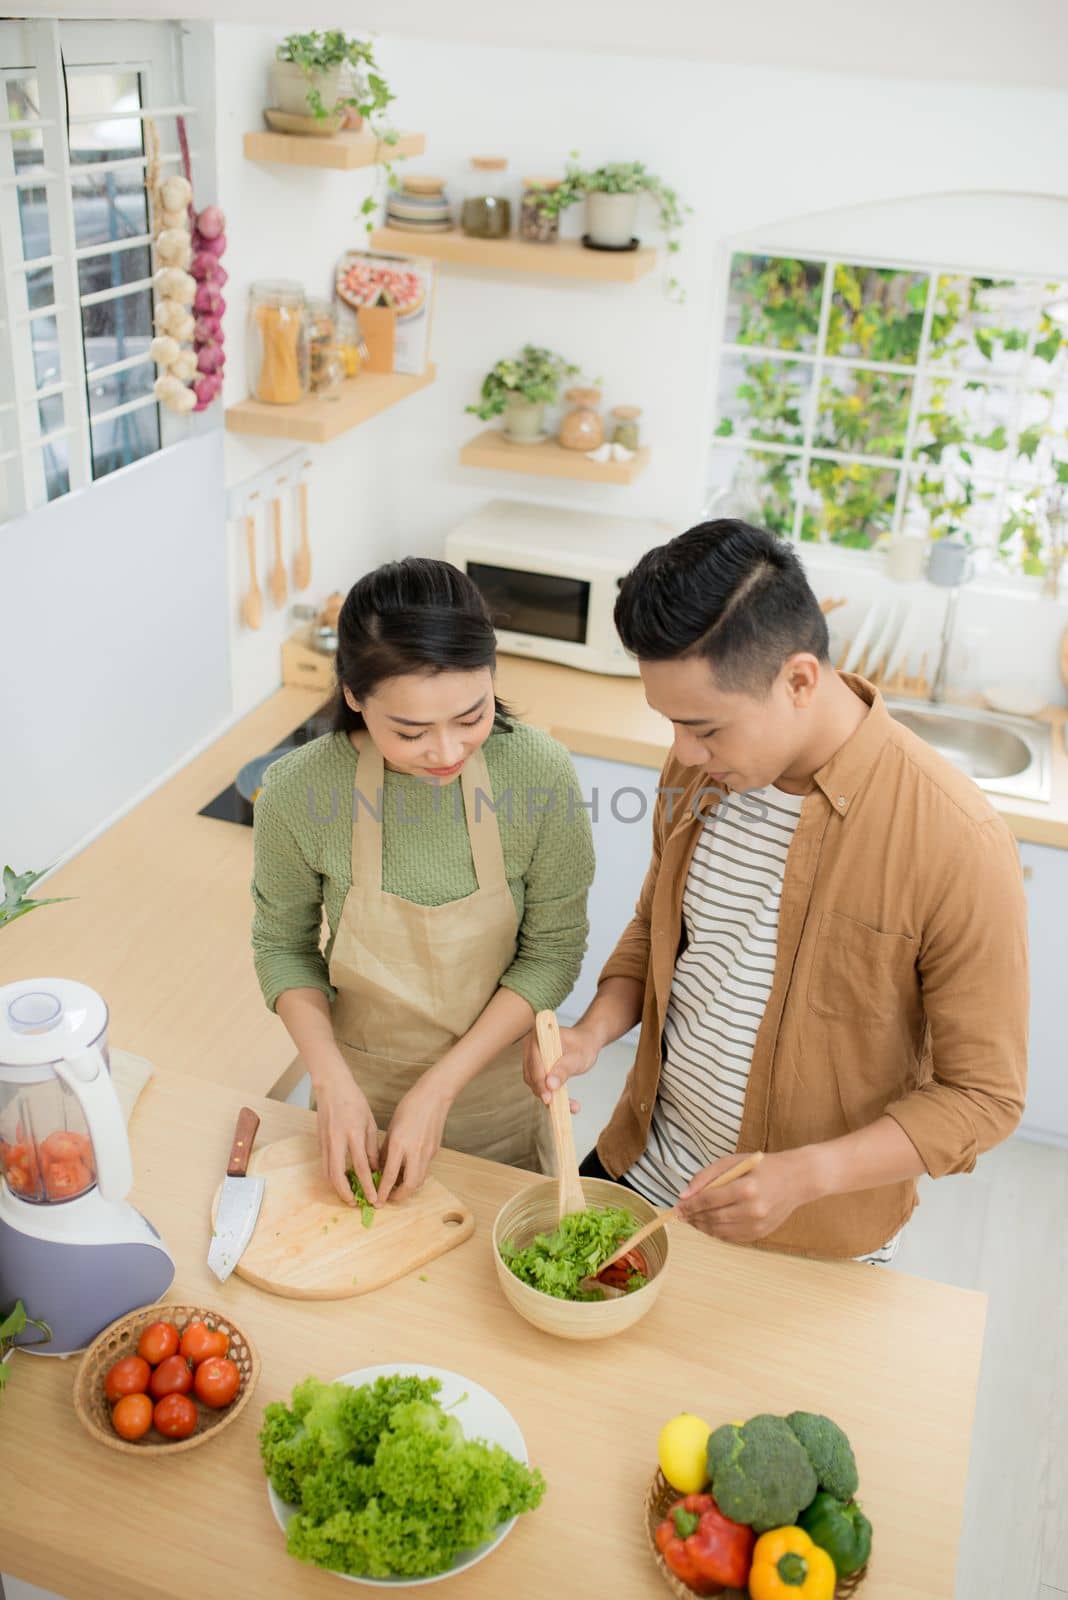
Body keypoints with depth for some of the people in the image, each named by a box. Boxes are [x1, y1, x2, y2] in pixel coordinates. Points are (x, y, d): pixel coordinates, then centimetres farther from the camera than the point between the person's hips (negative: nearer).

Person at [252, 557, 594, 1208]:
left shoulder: (542, 774, -24)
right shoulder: (299, 792, -23)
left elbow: (553, 952, -14)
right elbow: (282, 943, -6)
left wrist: (440, 1087, -18)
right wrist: (332, 1080, -17)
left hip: (495, 1083, 0)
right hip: (360, 1087, 1)